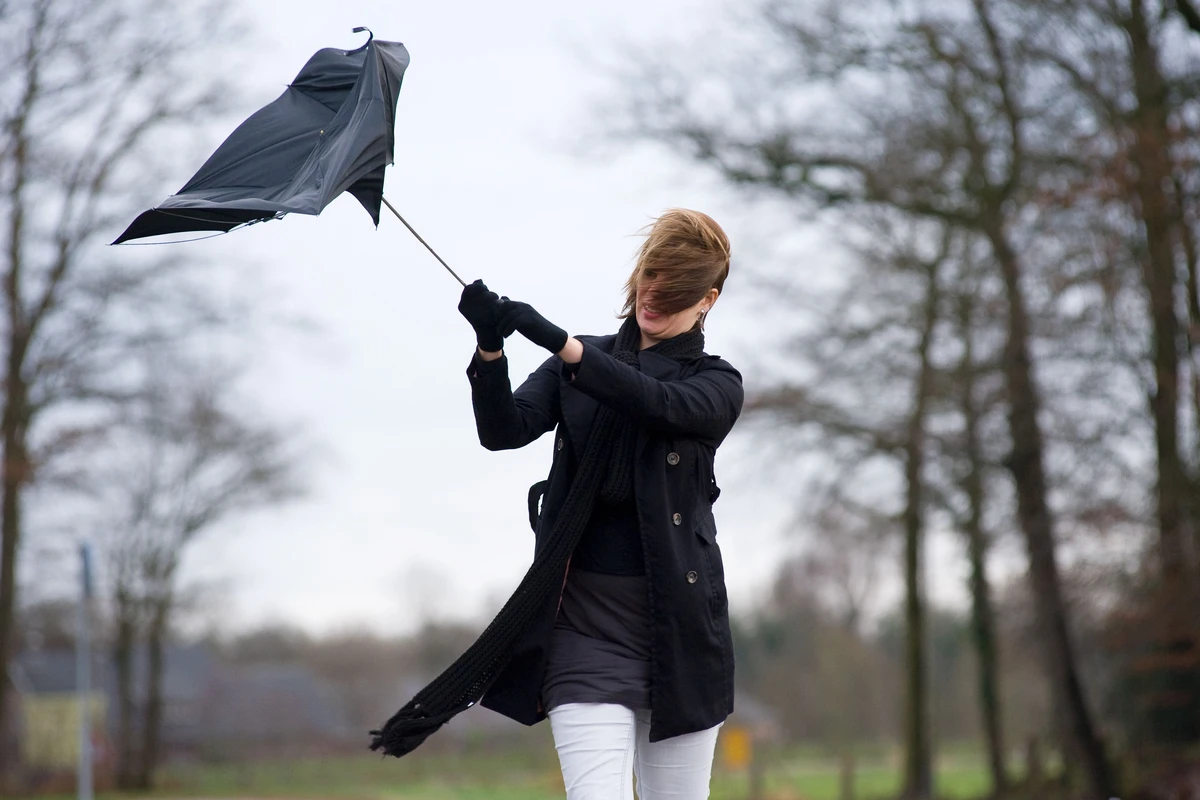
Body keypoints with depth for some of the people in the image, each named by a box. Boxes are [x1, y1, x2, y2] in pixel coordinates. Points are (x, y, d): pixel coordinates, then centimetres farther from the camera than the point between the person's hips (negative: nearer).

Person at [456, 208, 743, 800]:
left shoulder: (717, 384, 7)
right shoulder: (577, 366, 13)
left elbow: (659, 403, -15)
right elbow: (506, 430, -3)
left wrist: (553, 338, -26)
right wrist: (490, 349, -23)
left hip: (678, 624, 1)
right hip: (585, 619, 0)